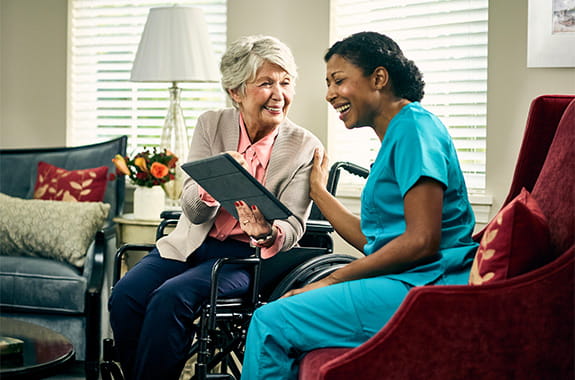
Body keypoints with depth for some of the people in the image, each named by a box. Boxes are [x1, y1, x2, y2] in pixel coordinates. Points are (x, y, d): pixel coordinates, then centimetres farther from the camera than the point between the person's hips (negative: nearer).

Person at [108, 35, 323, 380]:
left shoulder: (305, 147, -5)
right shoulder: (211, 125, 2)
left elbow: (293, 225, -6)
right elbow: (193, 211, -2)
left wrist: (267, 233, -30)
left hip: (246, 255, -3)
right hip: (194, 243, 4)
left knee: (171, 297, -29)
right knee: (125, 296, -22)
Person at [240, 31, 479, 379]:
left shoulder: (414, 126, -11)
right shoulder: (396, 136, 20)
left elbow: (422, 241, -19)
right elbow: (373, 240, 16)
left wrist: (332, 280, -14)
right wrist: (318, 191, 24)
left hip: (424, 285, -10)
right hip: (403, 282, 10)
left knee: (271, 322, -14)